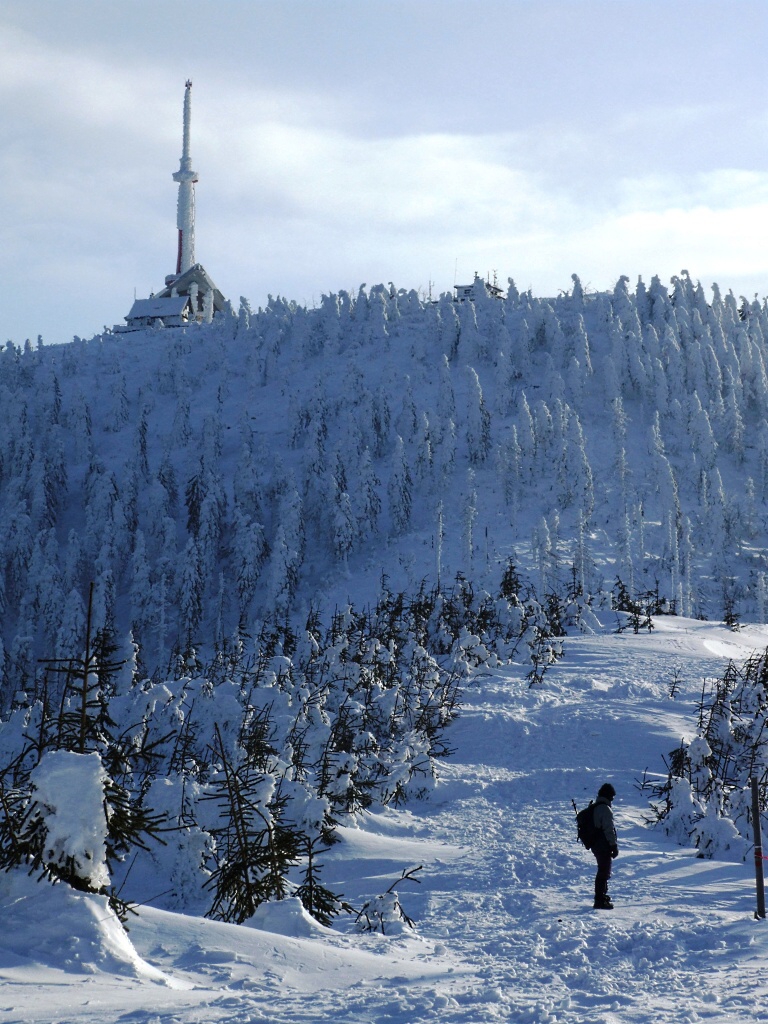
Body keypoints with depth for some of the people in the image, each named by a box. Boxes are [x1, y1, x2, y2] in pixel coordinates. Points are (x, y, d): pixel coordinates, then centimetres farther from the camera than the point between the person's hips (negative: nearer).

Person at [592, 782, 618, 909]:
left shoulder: (594, 808, 12)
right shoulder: (605, 809, -17)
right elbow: (609, 830, -20)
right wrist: (614, 846, -14)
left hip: (596, 845, 9)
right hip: (604, 846, -9)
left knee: (602, 871, 22)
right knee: (604, 872, -5)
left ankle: (602, 896, 35)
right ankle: (600, 900, -6)